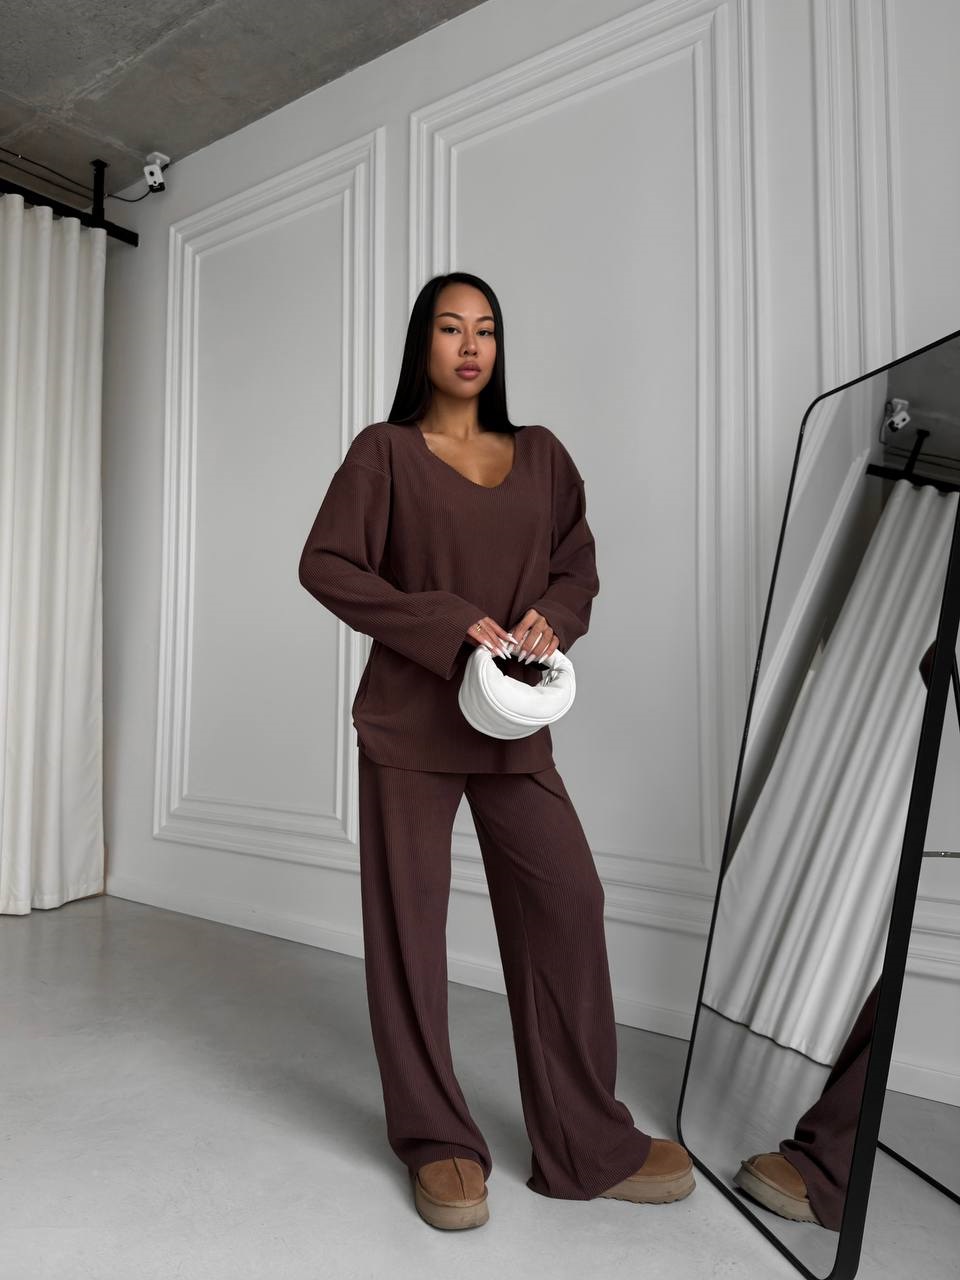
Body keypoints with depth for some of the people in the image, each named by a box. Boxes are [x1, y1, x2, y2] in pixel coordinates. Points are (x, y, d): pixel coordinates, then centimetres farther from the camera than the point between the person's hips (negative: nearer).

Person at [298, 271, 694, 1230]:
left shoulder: (541, 454, 12)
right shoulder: (385, 450, 3)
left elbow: (580, 566, 13)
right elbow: (327, 565, -4)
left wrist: (551, 616, -10)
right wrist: (448, 623, -15)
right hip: (410, 717, -2)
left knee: (566, 900, -3)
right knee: (408, 918, 2)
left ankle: (587, 1145, 14)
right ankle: (438, 1141, 21)